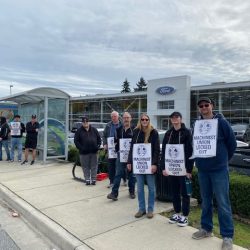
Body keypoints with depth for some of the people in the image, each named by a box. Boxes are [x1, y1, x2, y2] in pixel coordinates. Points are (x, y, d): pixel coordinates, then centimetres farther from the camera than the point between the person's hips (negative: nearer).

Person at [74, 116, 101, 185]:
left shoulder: (94, 129, 8)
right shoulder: (79, 131, 1)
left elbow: (99, 138, 12)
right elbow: (76, 141, -1)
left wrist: (98, 146, -1)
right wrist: (81, 148, -11)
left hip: (94, 152, 2)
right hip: (84, 152, -2)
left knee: (94, 166, 6)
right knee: (85, 167, 5)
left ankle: (93, 179, 15)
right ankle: (87, 179, 15)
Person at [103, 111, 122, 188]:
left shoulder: (122, 125, -3)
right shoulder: (108, 125, 9)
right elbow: (104, 136, 12)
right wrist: (105, 144, -1)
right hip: (110, 148, 3)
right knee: (110, 166, 5)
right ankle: (111, 182, 16)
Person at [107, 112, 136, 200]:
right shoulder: (118, 129, 8)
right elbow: (116, 140, 13)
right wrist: (117, 149, -1)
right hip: (121, 155, 2)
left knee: (132, 174, 11)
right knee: (118, 174, 0)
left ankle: (131, 192, 26)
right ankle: (114, 193, 3)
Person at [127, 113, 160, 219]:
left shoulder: (154, 132, -5)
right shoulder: (136, 132, 5)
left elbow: (157, 150, -8)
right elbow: (132, 147, 8)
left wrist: (154, 164, -16)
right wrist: (129, 162, 5)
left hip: (149, 163, -3)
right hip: (138, 163, 3)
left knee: (151, 187, 7)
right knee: (139, 187, 10)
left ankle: (150, 209, 20)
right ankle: (142, 208, 22)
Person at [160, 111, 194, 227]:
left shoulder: (186, 132, -6)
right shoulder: (168, 133, 8)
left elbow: (190, 152, -11)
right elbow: (163, 151, 9)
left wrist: (189, 169, -15)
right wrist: (163, 167, 4)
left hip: (183, 169, -4)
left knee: (184, 193, 6)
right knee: (174, 192, 14)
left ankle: (185, 216, 18)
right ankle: (177, 213, 28)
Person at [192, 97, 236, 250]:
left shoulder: (221, 122, -7)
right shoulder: (197, 124, 5)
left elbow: (232, 143, -1)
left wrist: (223, 159, 7)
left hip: (219, 169, -4)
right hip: (202, 170, 5)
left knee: (223, 203, 0)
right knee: (206, 201, 16)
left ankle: (227, 236, 14)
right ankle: (206, 229, 31)